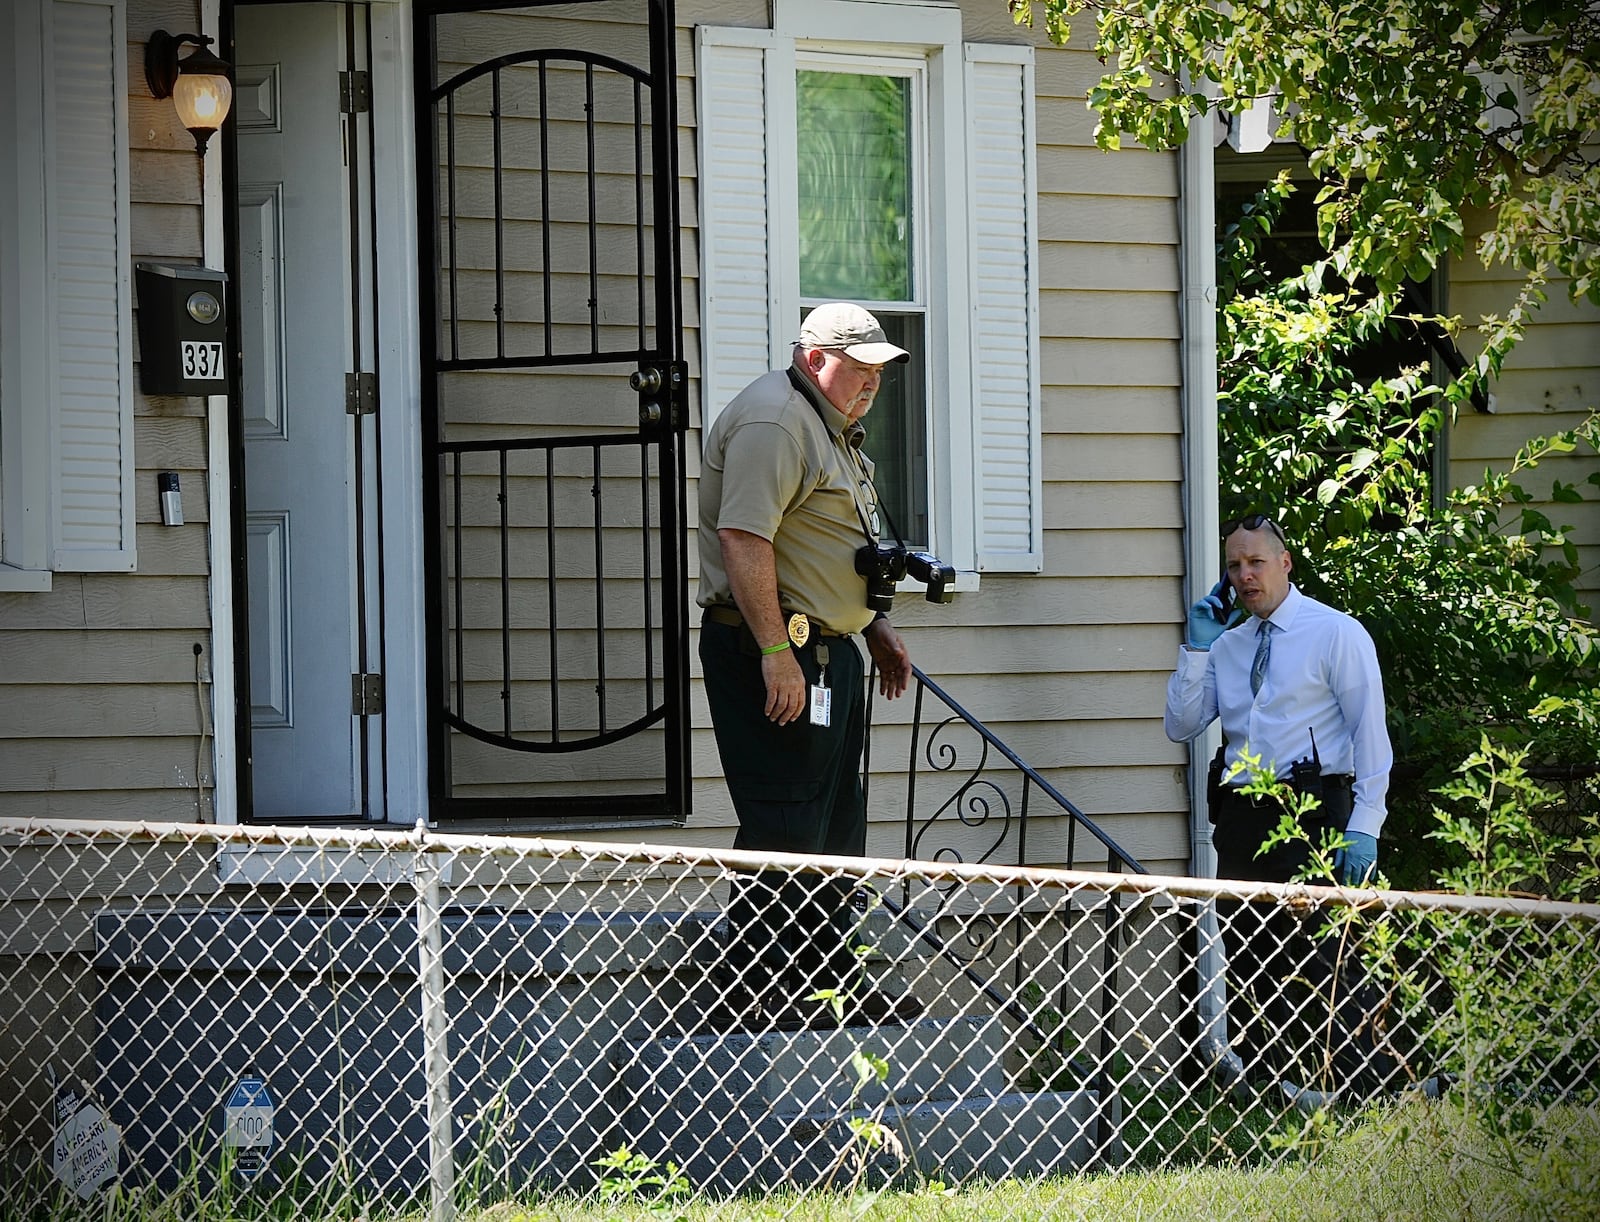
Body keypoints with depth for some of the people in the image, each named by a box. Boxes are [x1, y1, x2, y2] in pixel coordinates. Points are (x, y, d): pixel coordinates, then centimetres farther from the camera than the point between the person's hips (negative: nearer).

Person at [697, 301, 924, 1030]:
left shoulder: (832, 428, 20)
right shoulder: (773, 420, -15)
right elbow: (743, 538, -25)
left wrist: (873, 627, 24)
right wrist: (776, 652, -28)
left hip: (826, 651, 11)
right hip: (772, 651, -11)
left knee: (835, 826, 15)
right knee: (783, 830, -10)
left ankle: (833, 979, 24)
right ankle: (755, 994, -7)